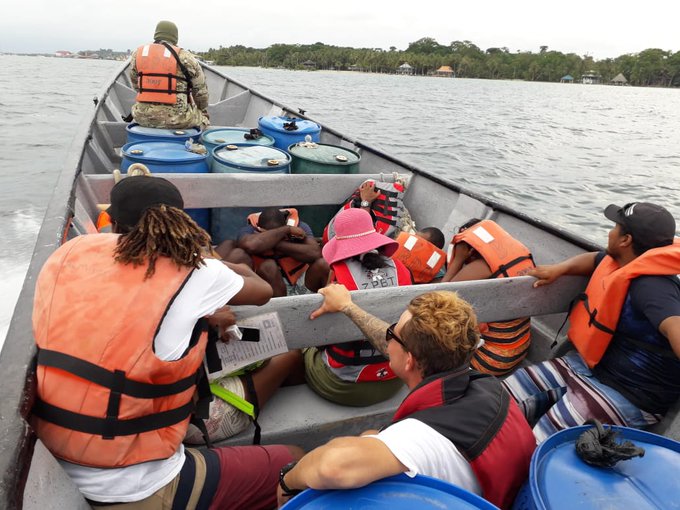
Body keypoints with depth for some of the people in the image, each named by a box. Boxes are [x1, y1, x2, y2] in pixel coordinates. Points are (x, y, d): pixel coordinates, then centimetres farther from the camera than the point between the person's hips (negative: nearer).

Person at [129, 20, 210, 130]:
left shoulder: (137, 53, 7)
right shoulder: (185, 57, -4)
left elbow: (135, 84, 15)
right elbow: (201, 90, 1)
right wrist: (203, 112, 19)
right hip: (176, 119, -4)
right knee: (202, 118, 24)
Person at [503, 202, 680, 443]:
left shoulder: (651, 286, -24)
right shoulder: (618, 262, 4)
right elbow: (593, 259, 26)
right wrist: (558, 269, 7)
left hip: (626, 396, -8)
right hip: (587, 365, 8)